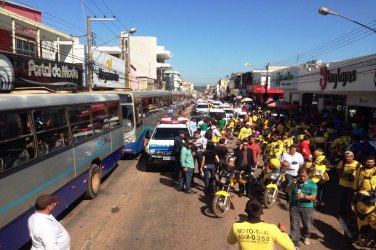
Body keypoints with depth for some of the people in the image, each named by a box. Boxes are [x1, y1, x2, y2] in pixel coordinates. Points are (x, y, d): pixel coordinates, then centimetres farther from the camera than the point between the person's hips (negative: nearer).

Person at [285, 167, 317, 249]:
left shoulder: (312, 184, -8)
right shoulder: (294, 181, -1)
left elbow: (313, 197, -16)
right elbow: (287, 191, -9)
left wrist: (304, 196, -34)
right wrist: (292, 184, -28)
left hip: (307, 207, -1)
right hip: (294, 206, 1)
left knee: (308, 225, 13)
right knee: (294, 226, 1)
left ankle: (306, 236, 46)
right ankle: (295, 244, 11)